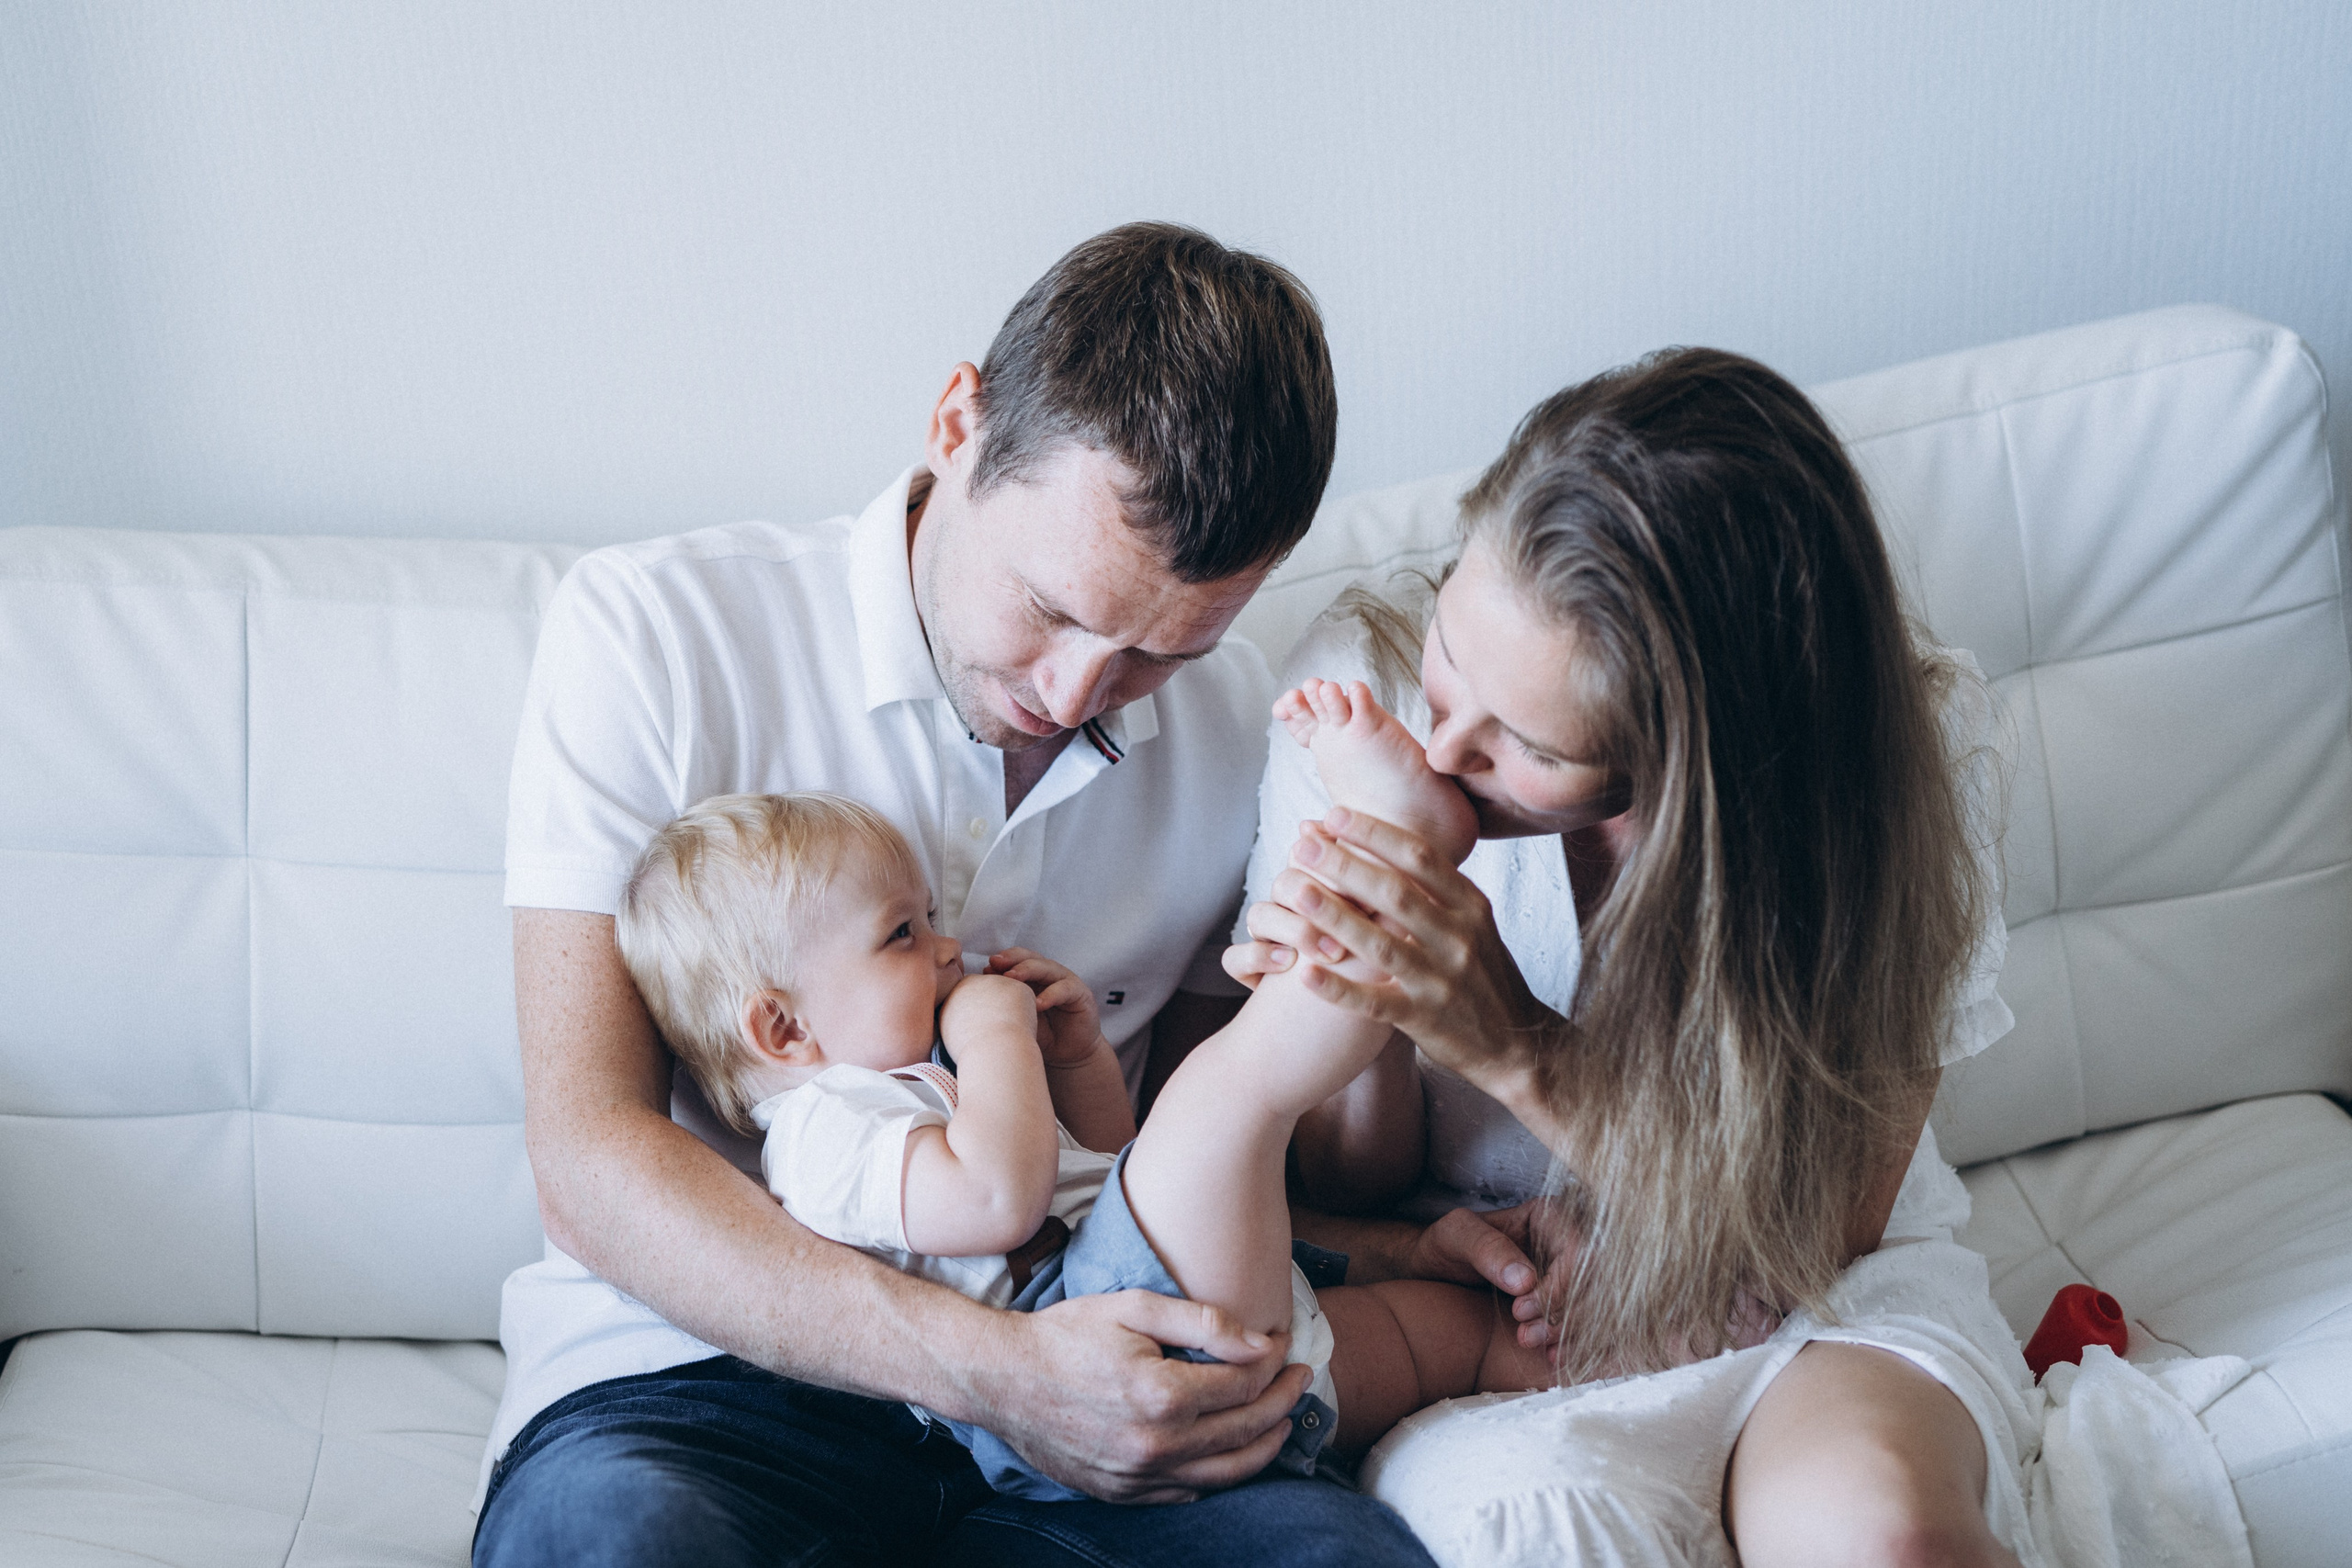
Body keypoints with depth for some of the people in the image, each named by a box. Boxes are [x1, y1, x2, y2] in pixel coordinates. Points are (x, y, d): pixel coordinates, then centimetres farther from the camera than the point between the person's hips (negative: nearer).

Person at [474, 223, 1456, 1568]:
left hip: (1055, 1365, 3)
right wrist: (993, 1369, -24)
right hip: (700, 1369, -3)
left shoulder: (1238, 727, 5)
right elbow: (590, 1164, -13)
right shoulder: (650, 635, -8)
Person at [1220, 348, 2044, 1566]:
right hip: (1477, 1316, 0)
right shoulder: (1363, 686, -16)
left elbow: (1819, 1222, -12)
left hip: (1829, 1303, 0)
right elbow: (1344, 1195, -6)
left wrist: (1512, 1046, -27)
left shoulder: (1913, 751, -19)